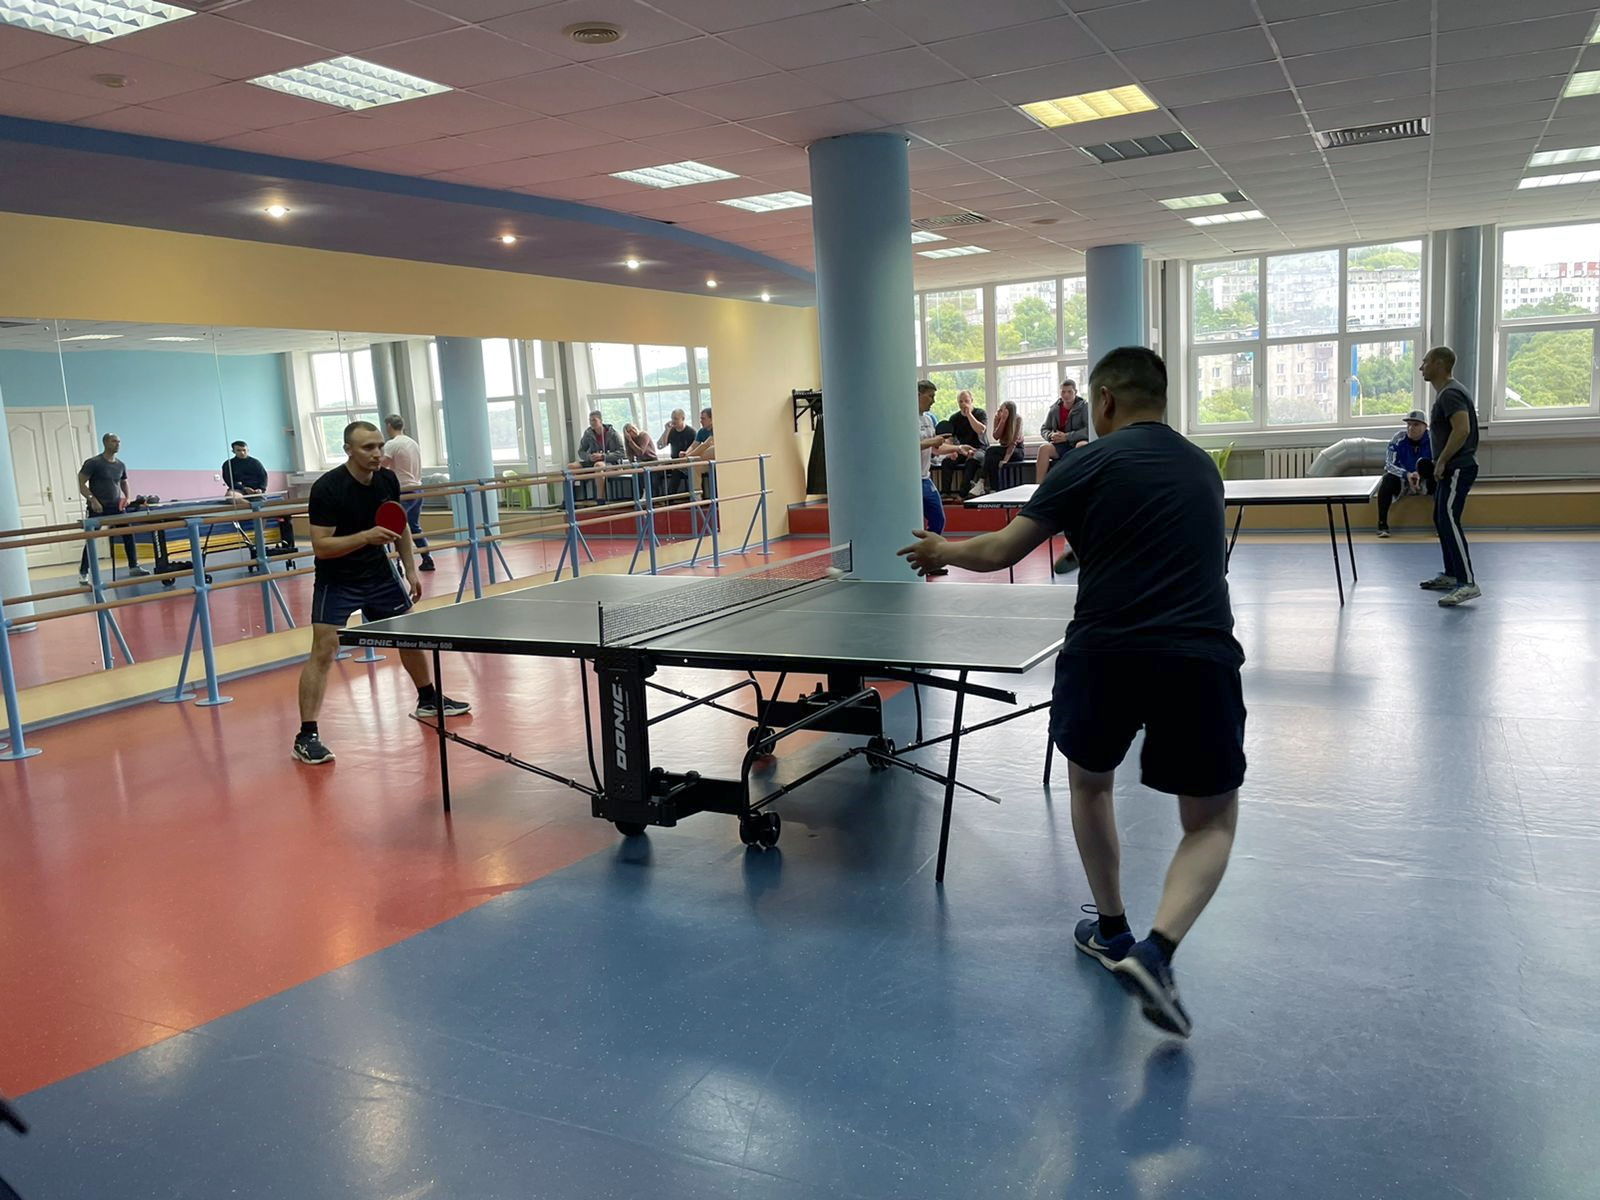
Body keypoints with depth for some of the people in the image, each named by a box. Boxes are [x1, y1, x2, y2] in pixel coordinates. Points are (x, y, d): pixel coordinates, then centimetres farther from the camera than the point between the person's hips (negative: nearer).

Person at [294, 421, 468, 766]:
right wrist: (366, 536, -36)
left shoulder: (388, 479, -5)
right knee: (323, 651, -14)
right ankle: (306, 737, -9)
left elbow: (401, 527, 11)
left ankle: (429, 701, 38)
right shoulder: (327, 489, -23)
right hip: (337, 580, -6)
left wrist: (411, 569, 7)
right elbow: (321, 546, -25)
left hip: (379, 574, 6)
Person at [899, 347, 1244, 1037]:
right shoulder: (1201, 466, 18)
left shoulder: (1094, 461, 2)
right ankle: (1156, 951, -6)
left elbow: (1000, 551, 2)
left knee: (1089, 779, 27)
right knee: (1212, 822, 17)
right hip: (1200, 657, 3)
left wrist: (942, 552, 21)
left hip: (1106, 651, -2)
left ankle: (1112, 931, 37)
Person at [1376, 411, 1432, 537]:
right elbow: (1389, 464, -17)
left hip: (1425, 481, 1)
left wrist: (1420, 475, -38)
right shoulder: (1398, 439, -14)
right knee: (1387, 480, -30)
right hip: (1401, 480, -1)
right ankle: (1382, 525, -30)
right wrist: (1406, 475, -36)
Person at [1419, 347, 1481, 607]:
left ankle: (1468, 583, -20)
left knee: (1449, 521, -16)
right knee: (1441, 520, 17)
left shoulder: (1450, 393, -16)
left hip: (1457, 469, -11)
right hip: (1450, 469, 11)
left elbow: (1462, 430, -28)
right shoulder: (1445, 392, 16)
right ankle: (1450, 575, 26)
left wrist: (1441, 461, -21)